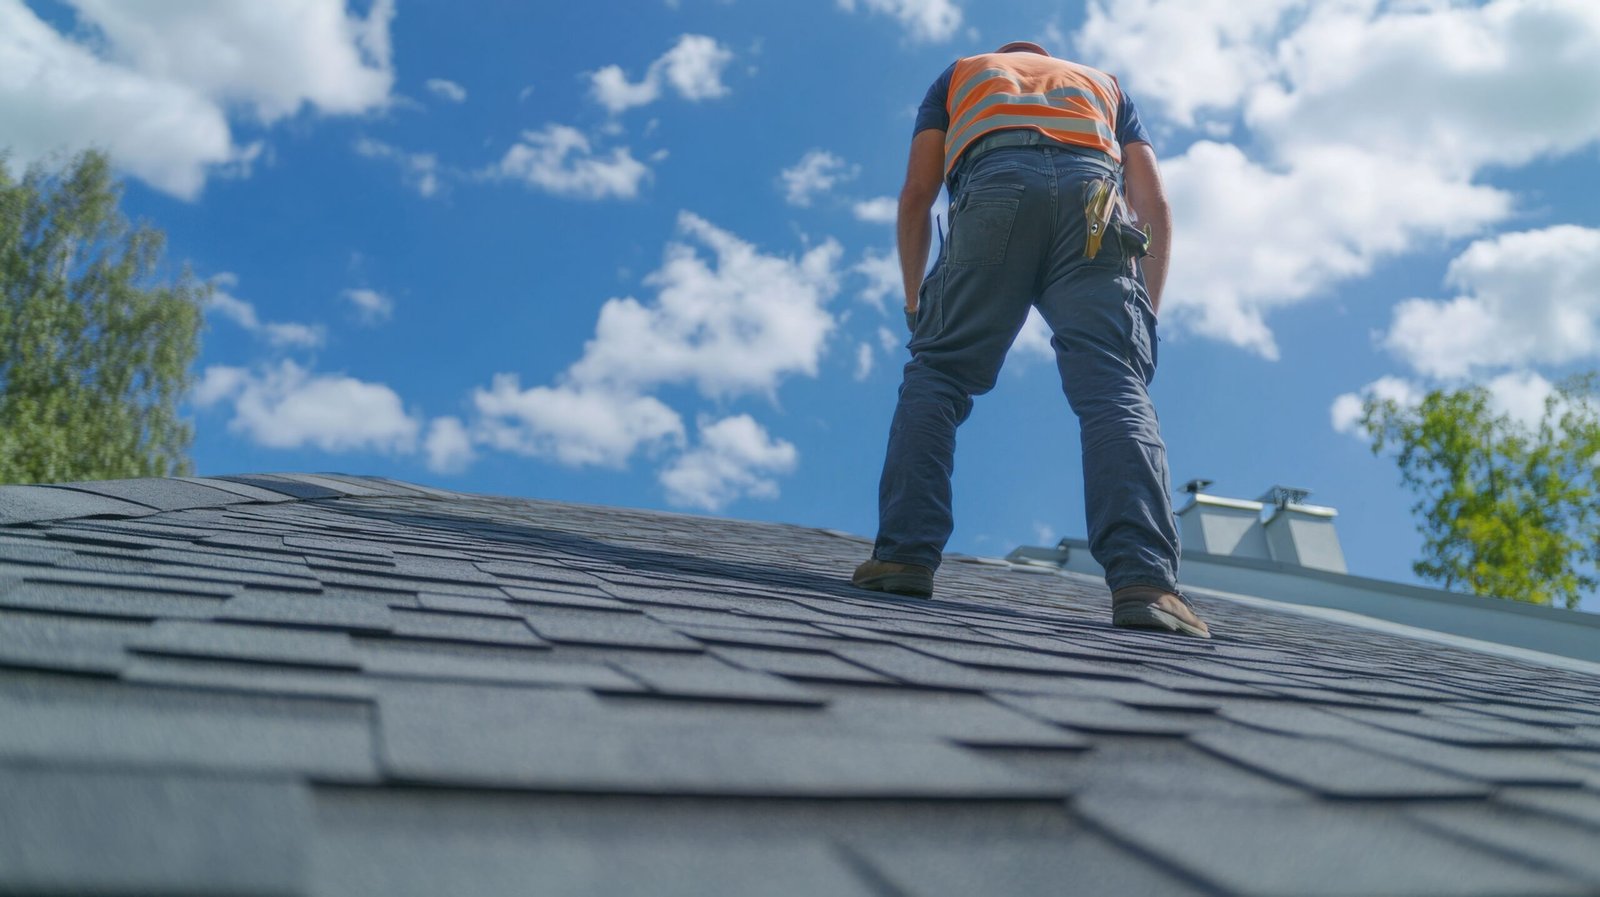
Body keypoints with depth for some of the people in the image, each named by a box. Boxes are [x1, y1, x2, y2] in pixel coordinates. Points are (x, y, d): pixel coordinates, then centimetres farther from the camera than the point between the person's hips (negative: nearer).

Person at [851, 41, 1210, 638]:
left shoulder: (961, 74, 37)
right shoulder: (1105, 86, 40)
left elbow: (916, 194, 21)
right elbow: (1154, 204, 23)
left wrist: (914, 300, 27)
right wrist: (1146, 311, 21)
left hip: (994, 191, -1)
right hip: (1094, 200, 1)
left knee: (936, 375, 4)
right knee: (1114, 391, -10)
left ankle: (904, 557, -10)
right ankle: (1145, 582, -27)